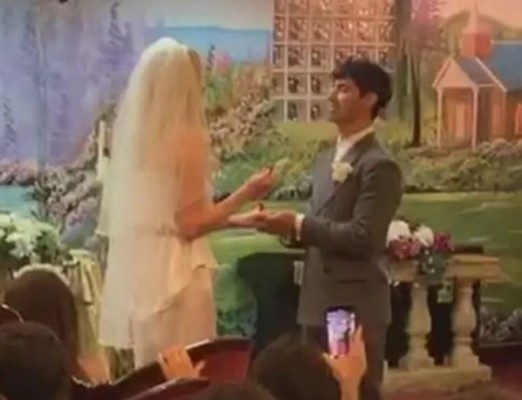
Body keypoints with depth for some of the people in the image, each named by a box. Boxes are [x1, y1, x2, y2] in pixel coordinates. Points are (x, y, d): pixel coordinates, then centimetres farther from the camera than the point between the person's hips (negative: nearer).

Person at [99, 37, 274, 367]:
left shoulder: (134, 134, 7)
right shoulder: (184, 137, -14)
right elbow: (189, 225, -15)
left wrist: (235, 219, 22)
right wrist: (246, 194, -3)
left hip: (137, 273, 7)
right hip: (174, 275, -7)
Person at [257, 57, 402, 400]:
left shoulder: (379, 165, -13)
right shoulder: (327, 159, 15)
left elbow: (361, 236, -21)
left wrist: (299, 224, -18)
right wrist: (291, 227, 0)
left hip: (356, 305, -8)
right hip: (318, 301, 9)